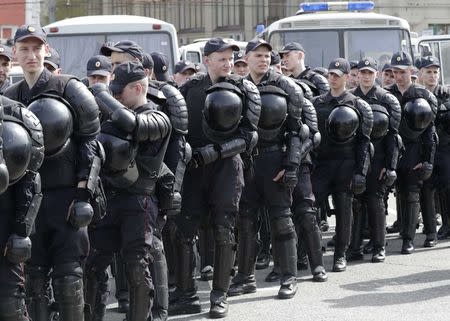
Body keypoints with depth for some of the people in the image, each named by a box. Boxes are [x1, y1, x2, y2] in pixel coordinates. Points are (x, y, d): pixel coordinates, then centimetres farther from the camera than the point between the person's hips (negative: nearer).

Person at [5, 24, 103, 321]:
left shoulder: (69, 89, -1)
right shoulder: (10, 98, 11)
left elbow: (89, 143, -3)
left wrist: (82, 194, -9)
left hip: (66, 194, -4)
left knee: (68, 275, -4)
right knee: (34, 276, 4)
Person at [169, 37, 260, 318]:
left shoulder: (245, 90, 1)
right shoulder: (190, 88, 7)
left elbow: (248, 137, -5)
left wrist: (212, 152, -14)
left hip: (227, 166, -2)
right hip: (194, 166, 2)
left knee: (224, 230, -2)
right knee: (184, 229, -2)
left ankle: (220, 296, 8)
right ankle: (187, 296, 6)